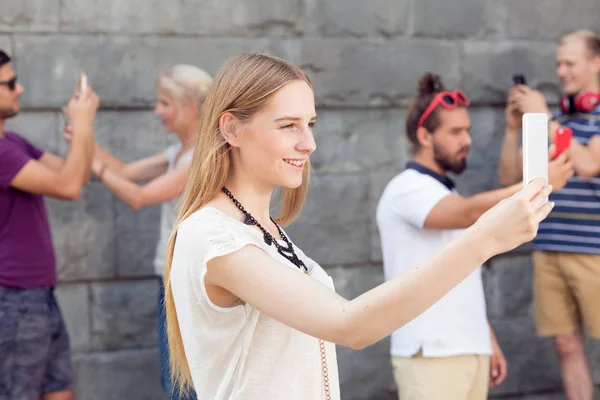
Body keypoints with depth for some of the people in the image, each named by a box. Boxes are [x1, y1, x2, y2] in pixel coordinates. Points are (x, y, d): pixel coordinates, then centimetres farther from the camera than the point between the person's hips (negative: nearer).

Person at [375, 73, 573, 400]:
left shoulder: (448, 197, 18)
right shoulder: (407, 189, -10)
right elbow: (470, 214, -29)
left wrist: (488, 338, 17)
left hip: (470, 350, 8)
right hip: (430, 355, -8)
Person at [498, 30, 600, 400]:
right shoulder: (553, 120, 13)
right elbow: (509, 176, 13)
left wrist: (544, 119, -14)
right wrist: (514, 129, -1)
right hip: (548, 250, 4)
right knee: (568, 346, 6)